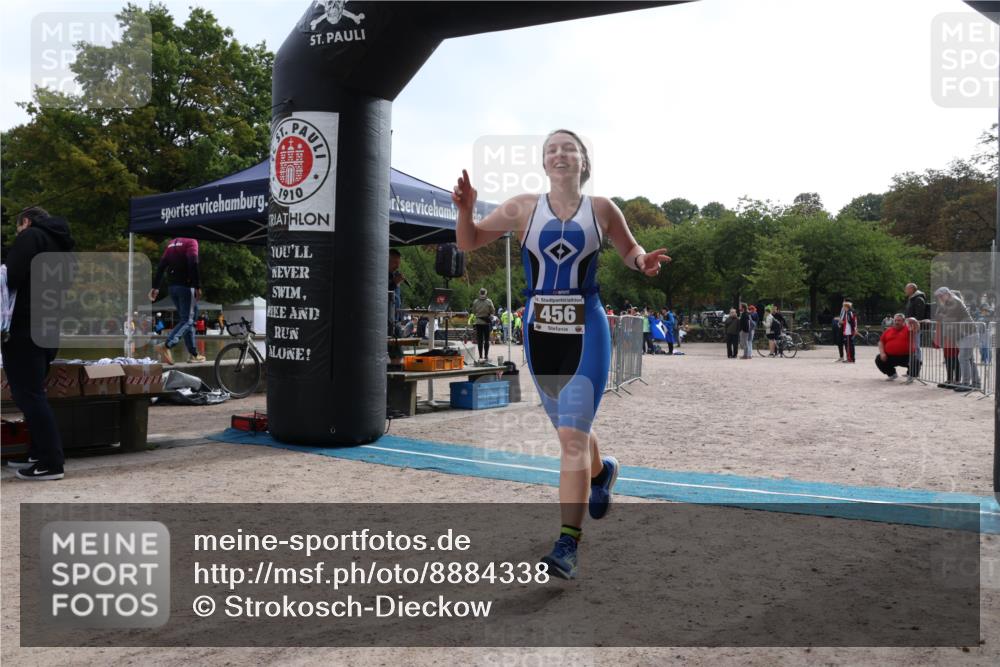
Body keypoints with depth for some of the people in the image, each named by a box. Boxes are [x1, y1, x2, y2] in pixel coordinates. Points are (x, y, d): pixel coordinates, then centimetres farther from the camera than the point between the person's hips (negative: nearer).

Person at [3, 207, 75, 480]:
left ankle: (51, 462, -9)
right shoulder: (60, 243, 21)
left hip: (25, 328, -9)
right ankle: (39, 454, 20)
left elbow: (11, 278, -14)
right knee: (33, 392, 17)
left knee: (27, 394, -7)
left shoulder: (29, 236, -5)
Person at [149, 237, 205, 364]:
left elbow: (161, 265, 13)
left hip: (172, 286, 8)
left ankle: (193, 354, 13)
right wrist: (197, 286, -20)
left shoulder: (172, 243, 17)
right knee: (187, 320, -7)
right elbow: (193, 264, -19)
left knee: (185, 318, 13)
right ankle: (166, 345, -26)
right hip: (185, 285, -8)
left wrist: (155, 287, 12)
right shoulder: (191, 242, -6)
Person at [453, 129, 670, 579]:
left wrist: (643, 261, -8)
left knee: (572, 435, -13)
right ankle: (602, 473, 52)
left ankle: (567, 546, -8)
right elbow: (468, 243, 7)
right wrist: (466, 210, -13)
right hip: (539, 333, 3)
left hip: (586, 331, -3)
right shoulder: (523, 208, 3)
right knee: (571, 429, 18)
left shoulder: (601, 209, 2)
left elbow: (629, 250, 15)